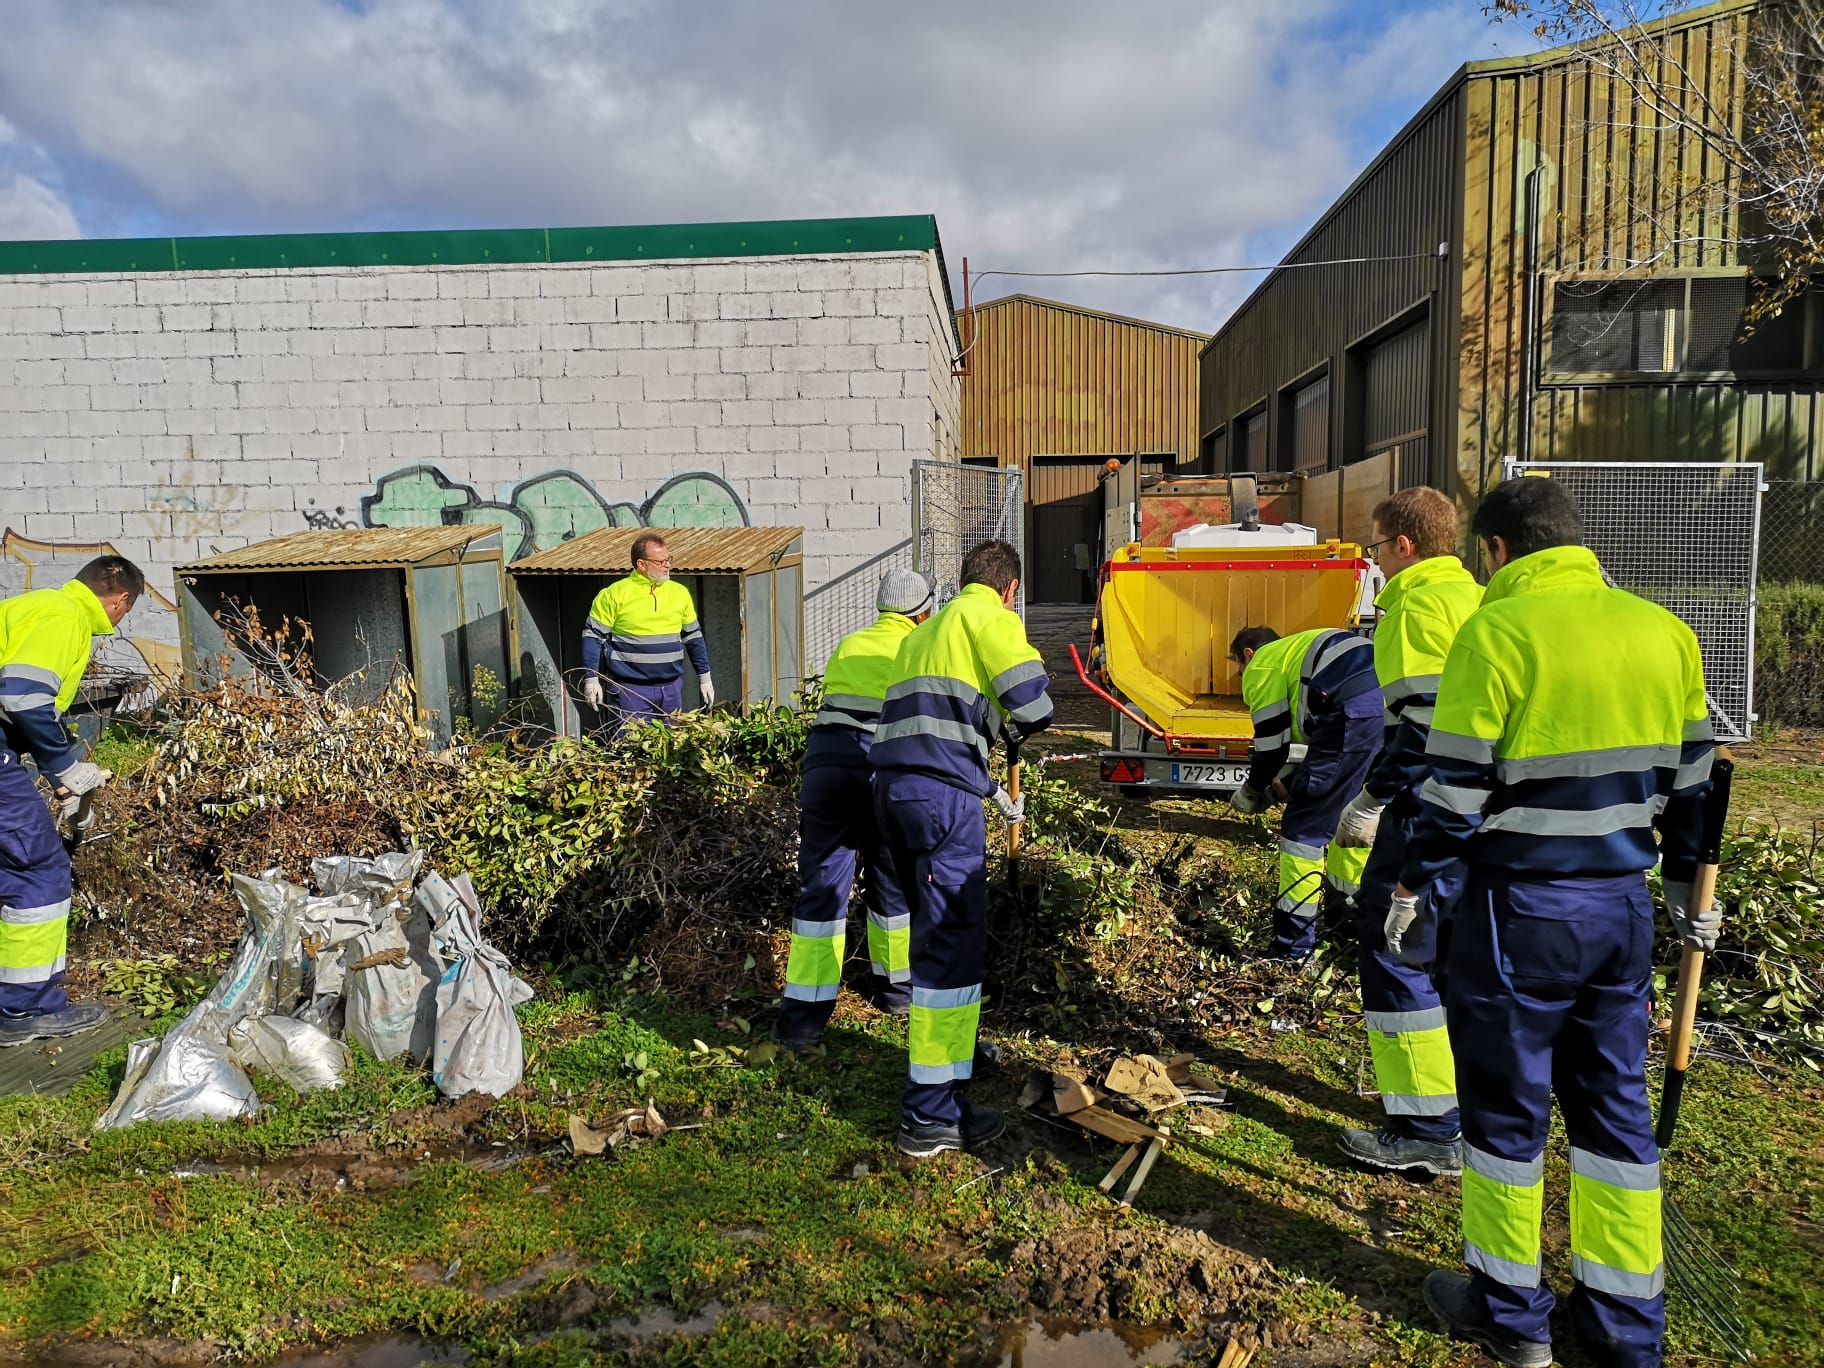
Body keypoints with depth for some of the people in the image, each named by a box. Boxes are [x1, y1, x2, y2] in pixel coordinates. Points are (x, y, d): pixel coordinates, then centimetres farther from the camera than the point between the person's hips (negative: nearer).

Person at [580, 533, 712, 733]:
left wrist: (704, 676, 17)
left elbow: (693, 636, 18)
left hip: (671, 688, 4)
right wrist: (591, 679, -6)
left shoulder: (680, 593, 8)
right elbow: (593, 636, -1)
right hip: (630, 690, -4)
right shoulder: (615, 594, -5)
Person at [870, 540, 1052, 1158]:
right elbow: (1032, 702, -11)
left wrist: (996, 794, 39)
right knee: (953, 941, -5)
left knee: (937, 930, 22)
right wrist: (1016, 728, 13)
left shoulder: (927, 631, 29)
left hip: (893, 783, 9)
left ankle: (951, 1045, 39)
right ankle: (931, 1117, -2)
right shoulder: (990, 616, 3)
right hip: (942, 793, -9)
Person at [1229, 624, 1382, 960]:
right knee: (1349, 813, 27)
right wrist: (1290, 778, 37)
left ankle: (1293, 944, 2)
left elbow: (1272, 742, 10)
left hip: (1356, 710, -9)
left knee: (1304, 826, -1)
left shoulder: (1261, 665, 14)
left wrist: (1252, 791, 25)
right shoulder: (1297, 650, 37)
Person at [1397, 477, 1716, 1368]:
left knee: (1505, 1105, 10)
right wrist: (1686, 883, 25)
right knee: (1615, 1104, 18)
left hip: (1521, 907, -6)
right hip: (1623, 905, 6)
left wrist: (1411, 886, 0)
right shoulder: (1663, 631, 5)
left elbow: (1455, 787, -13)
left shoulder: (1497, 632, -14)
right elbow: (1688, 776, 13)